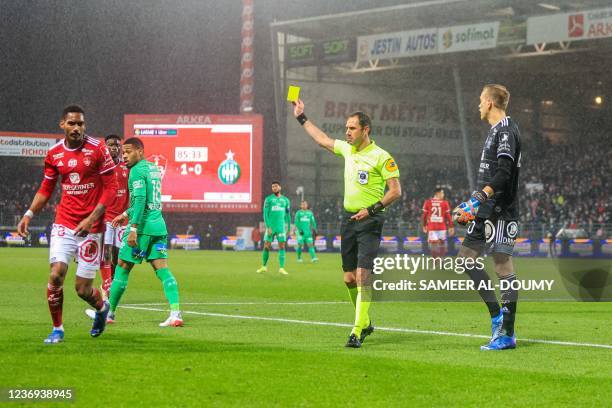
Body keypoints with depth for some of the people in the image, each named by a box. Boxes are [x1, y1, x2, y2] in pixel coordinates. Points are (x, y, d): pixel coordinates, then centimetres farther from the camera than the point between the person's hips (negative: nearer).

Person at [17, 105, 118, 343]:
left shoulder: (97, 149, -7)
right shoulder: (54, 153, 4)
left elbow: (111, 187, -7)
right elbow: (46, 189, 16)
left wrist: (91, 219, -15)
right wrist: (29, 214, 3)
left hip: (91, 226, -3)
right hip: (63, 223, 3)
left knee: (83, 288, -2)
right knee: (56, 274, -13)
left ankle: (102, 308, 33)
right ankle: (57, 330, 5)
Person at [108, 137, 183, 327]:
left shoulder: (137, 170, -9)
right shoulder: (154, 169, 18)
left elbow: (140, 199, -19)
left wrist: (133, 228, -23)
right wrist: (126, 214, 34)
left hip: (143, 226, -8)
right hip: (159, 226, 8)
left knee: (122, 268, 5)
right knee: (162, 269, 0)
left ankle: (109, 312, 14)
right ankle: (175, 313, -14)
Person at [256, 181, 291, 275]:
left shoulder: (285, 200, 8)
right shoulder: (268, 199, -1)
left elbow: (288, 215, 15)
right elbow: (265, 214, -7)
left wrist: (288, 228, 15)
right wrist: (268, 227, -16)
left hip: (281, 227, 1)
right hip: (270, 227, -1)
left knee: (282, 247, -6)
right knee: (266, 246, -1)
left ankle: (281, 268, -6)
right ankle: (264, 267, 15)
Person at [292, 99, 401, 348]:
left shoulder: (381, 157, -9)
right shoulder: (347, 149, 11)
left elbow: (396, 191, -10)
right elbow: (322, 139, 28)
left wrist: (371, 210, -18)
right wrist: (301, 118, 32)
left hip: (370, 222, -7)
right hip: (349, 218, 7)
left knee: (363, 274, -15)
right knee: (349, 278, 8)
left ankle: (358, 332, -16)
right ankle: (366, 322, 25)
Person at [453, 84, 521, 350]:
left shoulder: (506, 131, -12)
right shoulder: (496, 131, 19)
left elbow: (504, 173, -23)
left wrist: (482, 196, -30)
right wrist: (473, 204, 26)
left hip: (501, 211, -11)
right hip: (486, 211, 11)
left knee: (502, 264, -9)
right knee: (466, 256, 10)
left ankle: (507, 334, -7)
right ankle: (497, 314, 13)